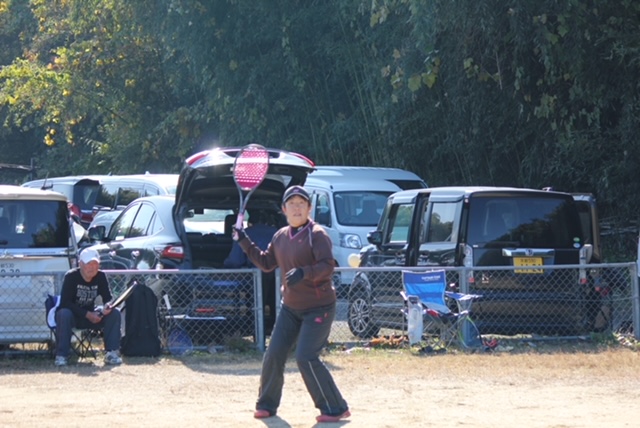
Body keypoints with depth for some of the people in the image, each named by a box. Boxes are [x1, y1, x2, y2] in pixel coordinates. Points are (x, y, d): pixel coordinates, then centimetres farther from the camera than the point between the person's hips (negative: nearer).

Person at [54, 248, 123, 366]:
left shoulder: (101, 277, -4)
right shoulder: (71, 277, -18)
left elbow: (108, 299, -2)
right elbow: (65, 303, -23)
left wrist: (107, 307, -28)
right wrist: (87, 314, -29)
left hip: (91, 315, 4)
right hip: (72, 315, -4)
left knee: (114, 313, -18)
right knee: (64, 314, -38)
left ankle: (112, 353, -20)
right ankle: (61, 355, -33)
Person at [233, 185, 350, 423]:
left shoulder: (317, 235, -15)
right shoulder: (281, 237, 7)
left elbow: (328, 266, -25)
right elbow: (266, 263, 18)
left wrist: (303, 273, -41)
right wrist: (245, 243, 9)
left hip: (318, 309, -7)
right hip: (290, 307, 7)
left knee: (306, 358, -16)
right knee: (274, 355, 6)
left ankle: (335, 408, -7)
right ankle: (267, 404, 24)